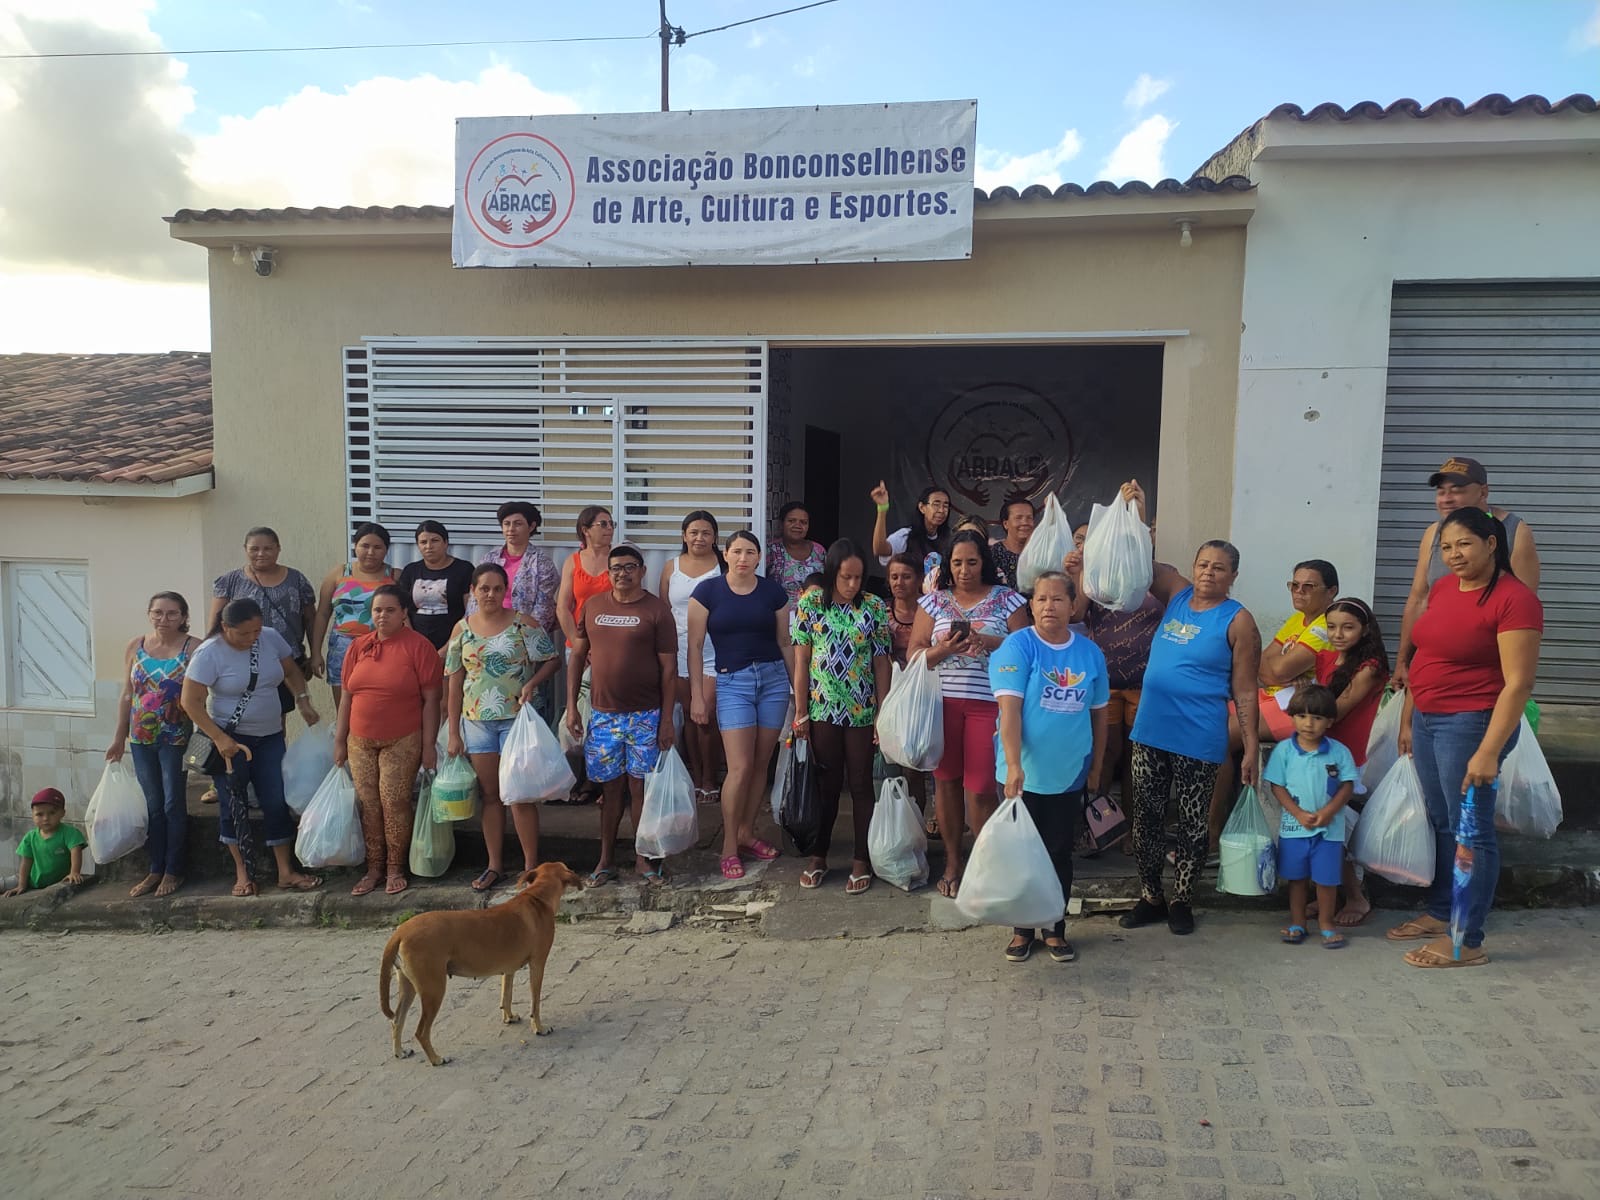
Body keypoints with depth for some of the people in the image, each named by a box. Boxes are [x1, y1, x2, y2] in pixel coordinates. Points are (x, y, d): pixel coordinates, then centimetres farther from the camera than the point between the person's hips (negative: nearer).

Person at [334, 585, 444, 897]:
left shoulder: (418, 646, -7)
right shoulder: (359, 646, 7)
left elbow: (431, 699, -8)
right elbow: (347, 696, 12)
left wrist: (429, 745, -10)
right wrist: (340, 740, 10)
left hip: (402, 742, -4)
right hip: (360, 742, 5)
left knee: (394, 802, -5)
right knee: (368, 804, 7)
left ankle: (396, 869, 9)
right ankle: (373, 868, 18)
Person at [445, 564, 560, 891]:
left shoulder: (523, 624, -6)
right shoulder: (462, 629, 4)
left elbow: (553, 660, -2)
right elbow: (454, 684, 6)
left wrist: (532, 683, -21)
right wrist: (453, 733, 4)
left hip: (517, 719, -3)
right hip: (477, 722, 3)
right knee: (489, 794, 11)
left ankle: (531, 864, 11)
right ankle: (495, 864, 22)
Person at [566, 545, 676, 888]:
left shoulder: (657, 610, -4)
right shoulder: (592, 606, 6)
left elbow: (669, 667, -5)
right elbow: (577, 656, 10)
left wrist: (667, 719, -8)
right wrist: (571, 706, 4)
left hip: (645, 716, -2)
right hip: (603, 714, 3)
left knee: (640, 785, 3)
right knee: (610, 786, 9)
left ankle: (643, 858, 17)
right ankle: (605, 861, 18)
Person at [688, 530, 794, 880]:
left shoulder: (773, 592, 4)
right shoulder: (707, 592, -2)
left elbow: (785, 643, 11)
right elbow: (695, 645, -1)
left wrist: (798, 687, 12)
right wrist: (697, 694, -5)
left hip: (774, 679, 3)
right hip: (732, 682, -3)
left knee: (761, 763, 7)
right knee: (740, 767, -9)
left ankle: (746, 832, 23)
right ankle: (729, 847, 4)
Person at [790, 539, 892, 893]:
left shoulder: (874, 607, -2)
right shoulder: (811, 603, -2)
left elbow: (881, 662, 0)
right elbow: (801, 659, -1)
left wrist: (883, 712, -3)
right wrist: (800, 712, -3)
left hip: (862, 711, 0)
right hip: (823, 708, 0)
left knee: (861, 785, 6)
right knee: (826, 784, 10)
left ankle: (862, 860, 17)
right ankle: (819, 856, 24)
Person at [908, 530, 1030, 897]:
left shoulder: (1006, 600, 6)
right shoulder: (934, 601, 10)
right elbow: (914, 653, 6)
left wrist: (988, 641, -16)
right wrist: (943, 649, -14)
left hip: (988, 703, -2)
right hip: (942, 702, 2)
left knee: (981, 787, -4)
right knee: (947, 780, 6)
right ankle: (952, 862, 20)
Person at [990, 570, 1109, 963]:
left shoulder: (1090, 652, 2)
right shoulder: (1018, 646, -10)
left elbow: (1099, 713, 10)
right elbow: (1009, 707, -18)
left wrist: (1096, 768, 11)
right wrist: (1013, 765, -26)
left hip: (1069, 774, 3)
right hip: (1024, 773, -3)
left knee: (1060, 853, 12)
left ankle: (1055, 928, 26)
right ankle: (1022, 929, 24)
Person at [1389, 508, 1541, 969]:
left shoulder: (1514, 599, -16)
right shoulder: (1442, 588, 8)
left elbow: (1519, 684, -19)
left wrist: (1489, 752, -22)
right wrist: (1407, 720, 17)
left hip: (1470, 723, -8)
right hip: (1427, 719, 8)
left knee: (1470, 831, 1)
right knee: (1442, 823, 18)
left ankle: (1468, 943, 11)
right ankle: (1440, 914, 33)